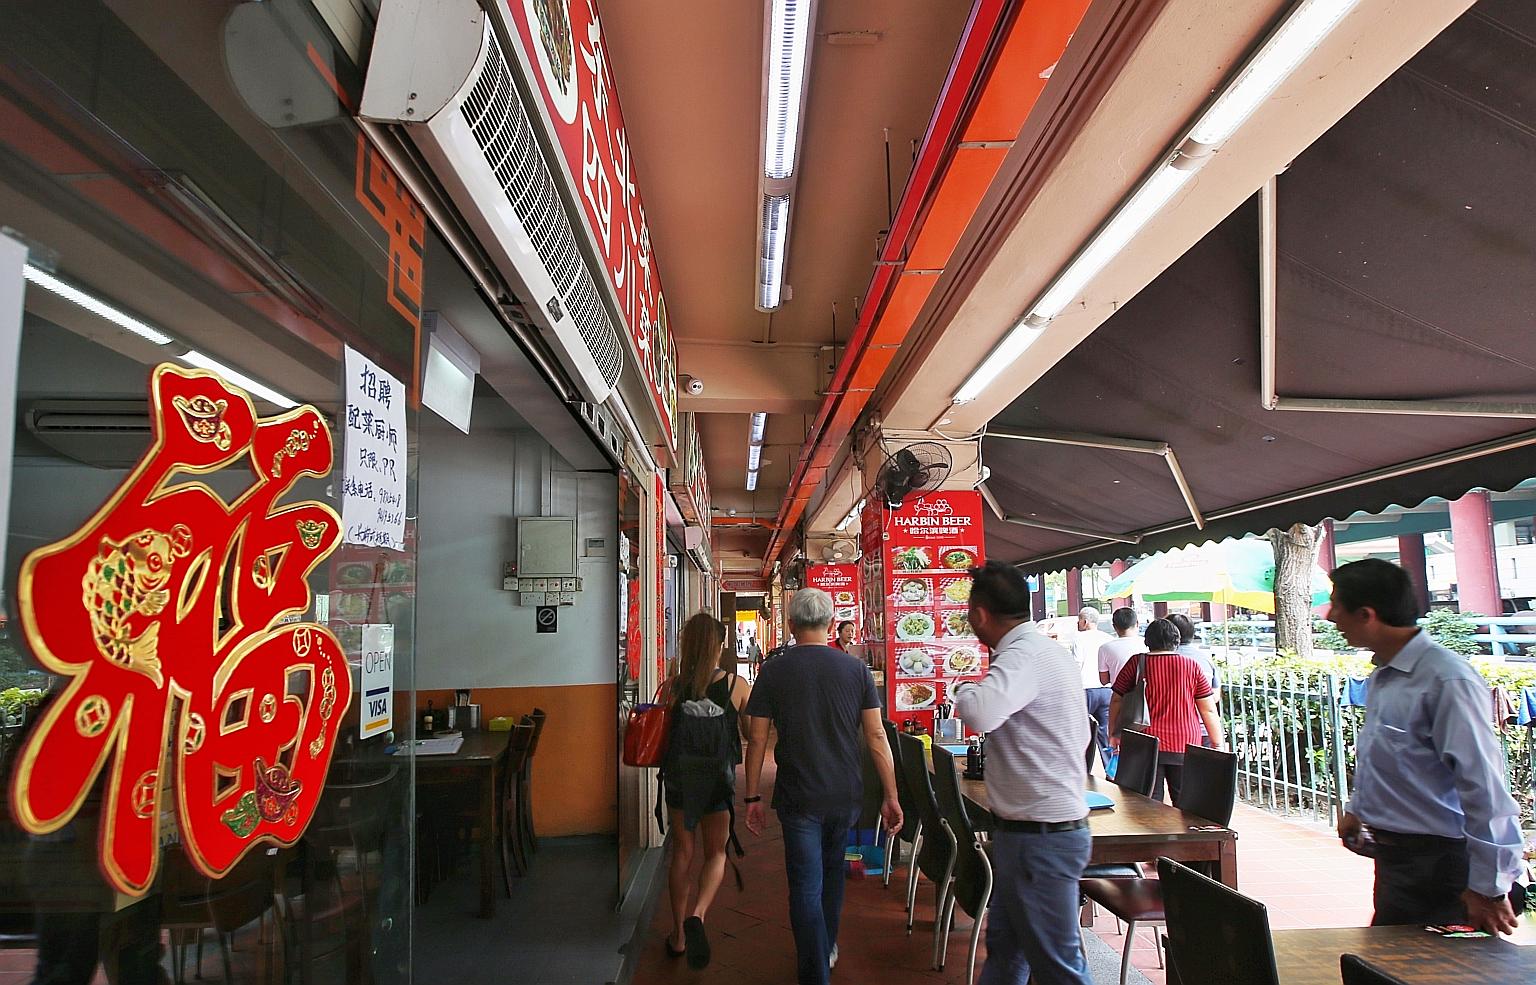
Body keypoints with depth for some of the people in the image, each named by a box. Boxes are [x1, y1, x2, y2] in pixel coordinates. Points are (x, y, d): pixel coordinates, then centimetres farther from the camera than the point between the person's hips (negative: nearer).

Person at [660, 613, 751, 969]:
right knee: (716, 853, 15)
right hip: (718, 780, -1)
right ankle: (697, 915, -10)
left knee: (682, 853, 16)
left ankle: (679, 935, 25)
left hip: (678, 778, 1)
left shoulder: (673, 687, -9)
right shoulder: (736, 685, -12)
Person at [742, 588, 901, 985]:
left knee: (806, 886, 5)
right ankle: (827, 949, 42)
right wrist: (890, 796, 1)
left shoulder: (774, 671, -7)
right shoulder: (856, 668, -4)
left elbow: (757, 738, -6)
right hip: (846, 794, 3)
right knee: (833, 870, 25)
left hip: (798, 797, -3)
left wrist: (752, 797, 3)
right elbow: (876, 736, -5)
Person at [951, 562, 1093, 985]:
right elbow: (1080, 737, 19)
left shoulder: (1024, 656, -22)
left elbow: (979, 712, -42)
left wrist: (965, 688, -20)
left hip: (1039, 837, -10)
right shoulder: (1053, 650, 10)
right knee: (1004, 943, 22)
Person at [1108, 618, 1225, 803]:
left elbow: (1116, 701, 5)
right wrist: (1218, 744, 12)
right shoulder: (1192, 667, 1)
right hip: (1185, 746, 0)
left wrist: (1113, 734, 16)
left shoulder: (1137, 663, 0)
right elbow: (1209, 710, 3)